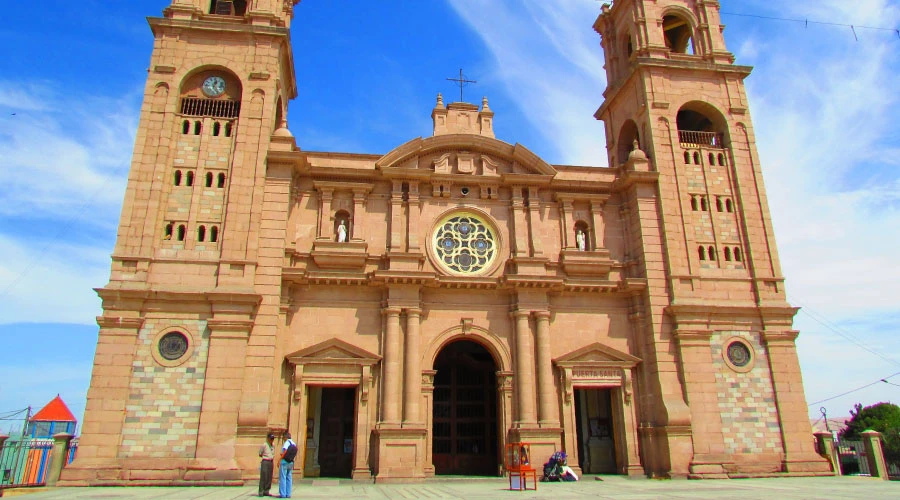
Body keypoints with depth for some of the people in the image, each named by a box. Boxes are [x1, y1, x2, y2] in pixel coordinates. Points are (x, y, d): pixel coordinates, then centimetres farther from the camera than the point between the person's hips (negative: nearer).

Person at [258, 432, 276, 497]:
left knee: (269, 477, 6)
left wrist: (273, 464, 16)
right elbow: (260, 455, -1)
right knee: (263, 477, -8)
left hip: (271, 462, 6)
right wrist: (266, 457, -1)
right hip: (265, 462, -6)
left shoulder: (273, 446, 13)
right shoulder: (264, 445, -6)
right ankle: (261, 492, -3)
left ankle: (266, 491, 13)